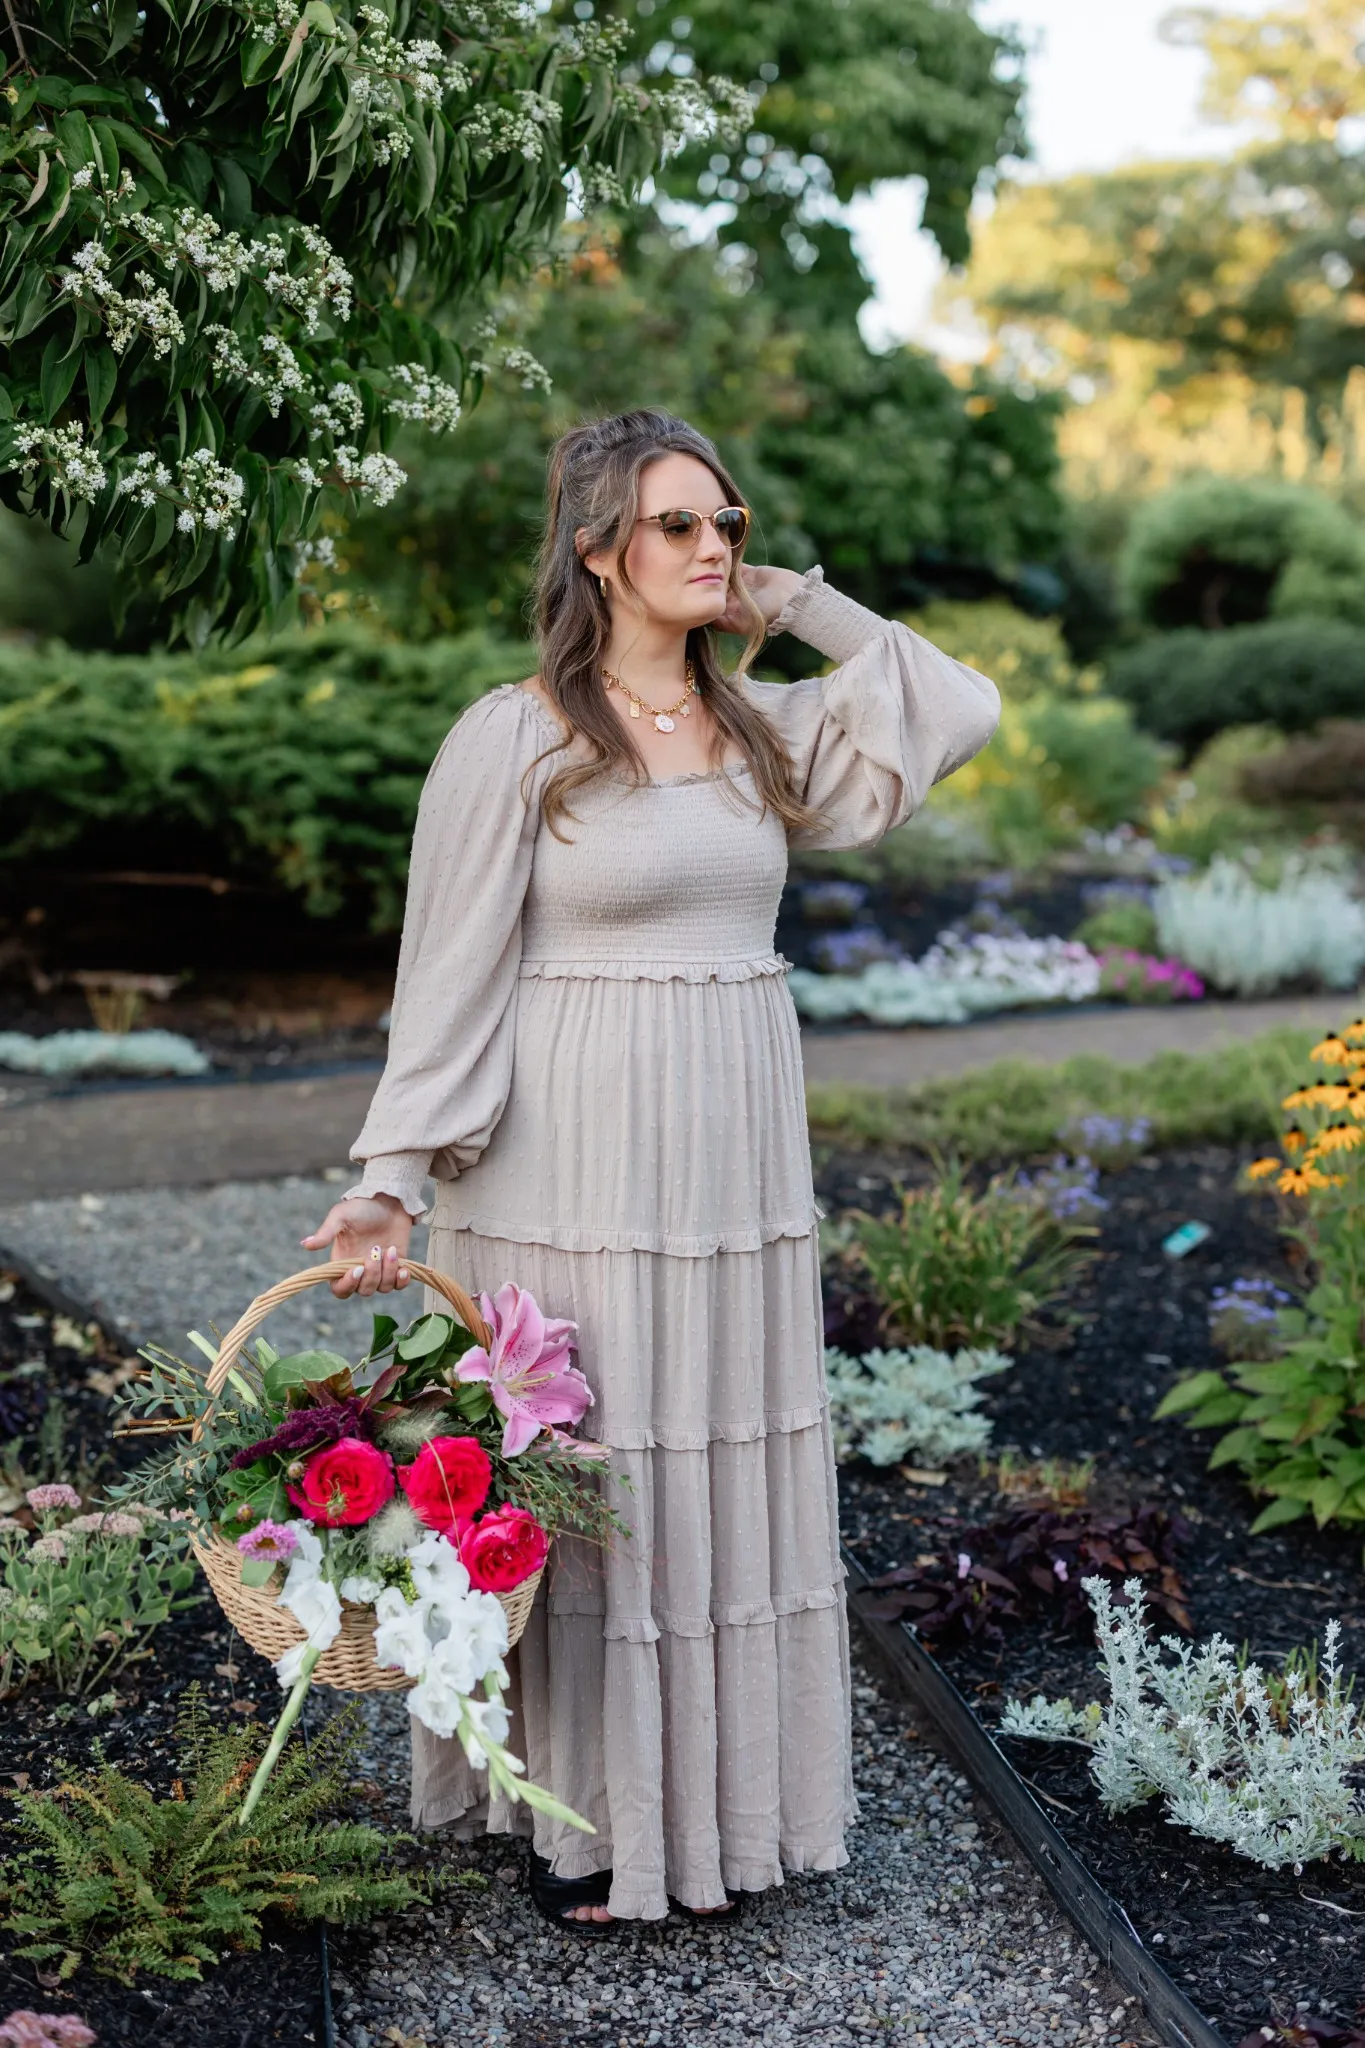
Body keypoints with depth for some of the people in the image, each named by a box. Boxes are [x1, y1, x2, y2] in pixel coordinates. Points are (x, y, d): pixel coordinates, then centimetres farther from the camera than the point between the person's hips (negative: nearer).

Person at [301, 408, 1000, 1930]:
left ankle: (722, 1795, 28)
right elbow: (452, 974, -7)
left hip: (741, 1159, 5)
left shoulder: (763, 729, 9)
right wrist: (392, 1179, -12)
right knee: (580, 1483, 3)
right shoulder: (512, 739, -7)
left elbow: (959, 714, 9)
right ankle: (575, 1817, 20)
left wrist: (801, 604, 5)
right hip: (577, 1163, -5)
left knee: (732, 1473, 12)